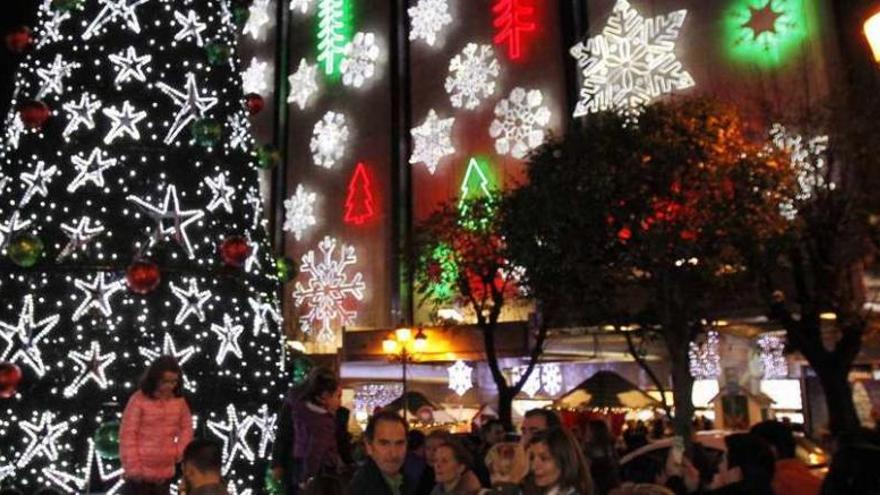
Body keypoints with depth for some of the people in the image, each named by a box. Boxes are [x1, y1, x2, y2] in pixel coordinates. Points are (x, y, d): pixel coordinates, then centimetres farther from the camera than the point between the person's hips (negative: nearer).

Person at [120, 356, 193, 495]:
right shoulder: (139, 399, -16)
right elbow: (127, 434, -13)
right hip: (140, 472, -4)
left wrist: (178, 452, -1)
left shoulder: (179, 400, -2)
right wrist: (133, 467, -12)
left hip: (165, 472, 4)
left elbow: (186, 428, 10)